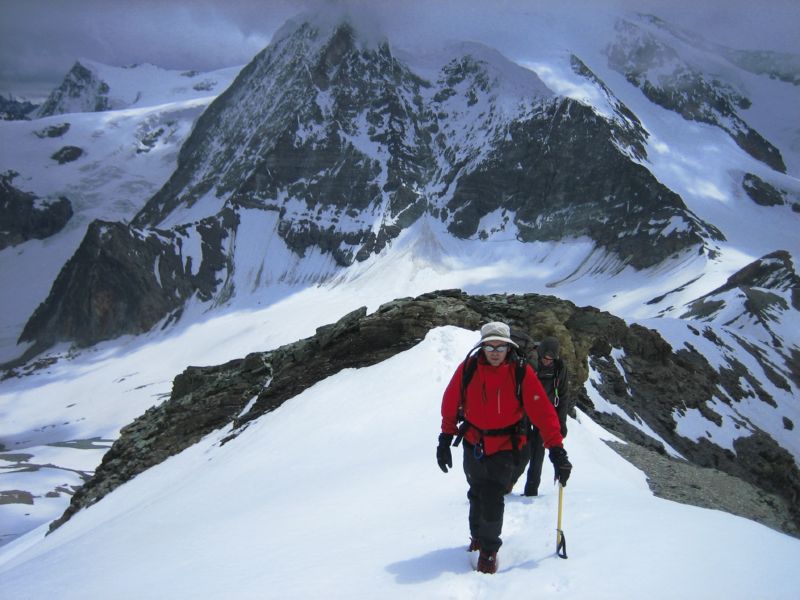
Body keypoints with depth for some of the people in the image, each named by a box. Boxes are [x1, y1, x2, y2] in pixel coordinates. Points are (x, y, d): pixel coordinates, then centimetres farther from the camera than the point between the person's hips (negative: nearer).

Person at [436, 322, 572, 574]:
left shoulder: (522, 373, -18)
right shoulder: (467, 369, -13)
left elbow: (543, 411, -20)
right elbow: (450, 405, -2)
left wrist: (557, 450, -25)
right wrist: (445, 440, 0)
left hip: (504, 447, -2)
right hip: (473, 444, 3)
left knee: (492, 499, -11)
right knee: (477, 495, 20)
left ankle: (489, 549, 13)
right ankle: (477, 535, 47)